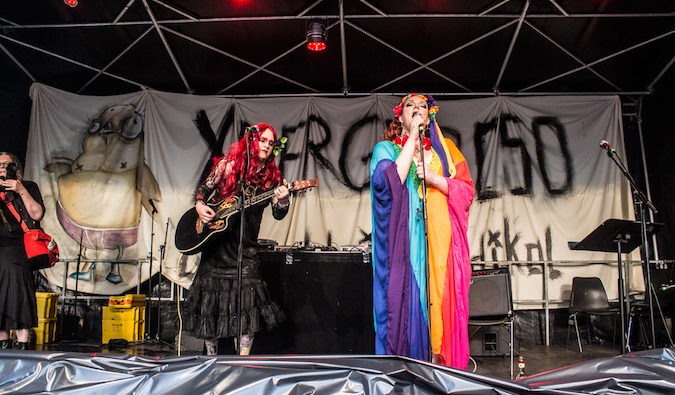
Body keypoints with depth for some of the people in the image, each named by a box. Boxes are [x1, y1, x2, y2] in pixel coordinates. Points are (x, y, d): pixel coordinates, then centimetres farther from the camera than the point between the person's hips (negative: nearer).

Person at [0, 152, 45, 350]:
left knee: (20, 296, -6)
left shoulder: (28, 187, 9)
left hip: (18, 252, -3)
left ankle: (22, 346, -2)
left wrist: (21, 191, -9)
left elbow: (37, 214, -4)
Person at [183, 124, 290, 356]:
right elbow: (204, 188, 10)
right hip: (214, 240, 0)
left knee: (245, 300, -9)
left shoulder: (271, 177, 2)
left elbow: (278, 214, -8)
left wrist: (283, 200, -29)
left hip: (245, 247, 0)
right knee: (209, 294, 6)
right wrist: (200, 205, -10)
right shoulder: (229, 164, 1)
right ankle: (211, 355, 24)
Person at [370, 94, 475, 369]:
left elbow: (467, 190, 7)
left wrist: (432, 177, -8)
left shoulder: (445, 149, 18)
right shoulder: (385, 148, 11)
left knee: (440, 300, -2)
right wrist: (412, 137, -6)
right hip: (405, 240, -2)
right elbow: (388, 181, -12)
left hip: (439, 238, 2)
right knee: (406, 297, -5)